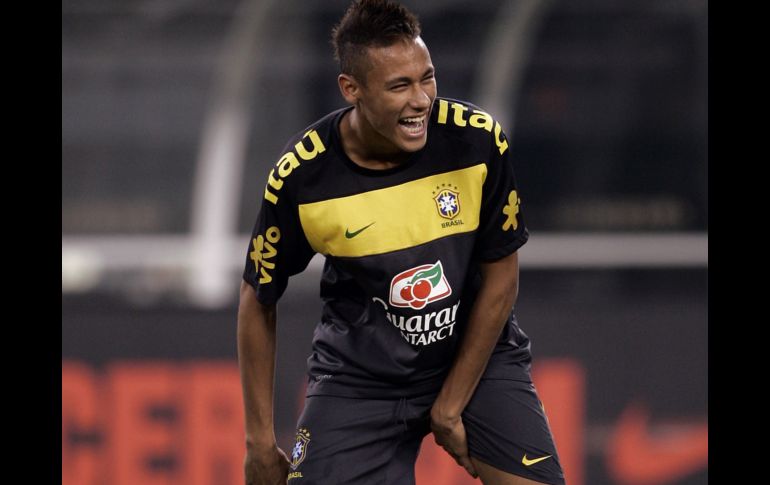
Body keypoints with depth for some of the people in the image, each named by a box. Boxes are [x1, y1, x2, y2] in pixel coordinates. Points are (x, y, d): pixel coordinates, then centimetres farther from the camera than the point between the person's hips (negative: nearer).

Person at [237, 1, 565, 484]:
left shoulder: (479, 141, -18)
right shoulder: (300, 176, -19)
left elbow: (500, 280, -8)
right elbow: (258, 301, -5)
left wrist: (450, 406, -8)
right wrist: (261, 440, -3)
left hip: (477, 353, 1)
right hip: (359, 369, -1)